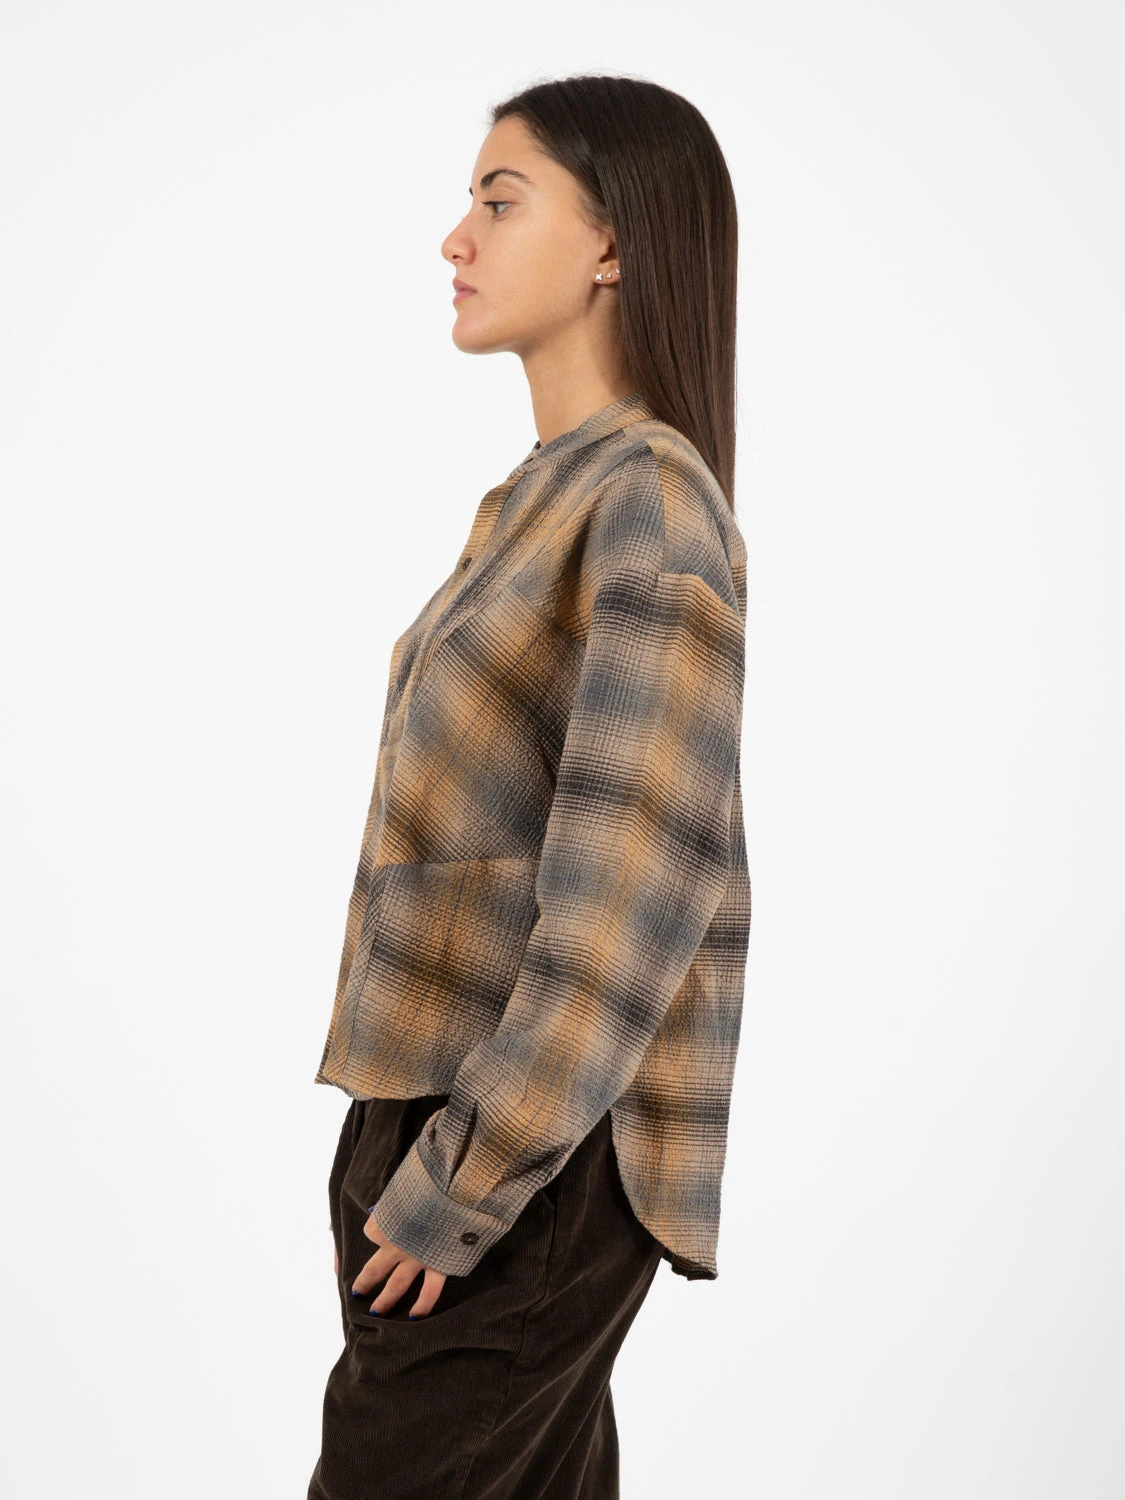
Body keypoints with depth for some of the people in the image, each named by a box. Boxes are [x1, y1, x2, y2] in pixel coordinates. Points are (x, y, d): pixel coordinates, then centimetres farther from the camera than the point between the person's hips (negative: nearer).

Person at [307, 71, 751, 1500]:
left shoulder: (650, 500, -15)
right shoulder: (550, 494, 12)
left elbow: (639, 882, -22)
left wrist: (458, 1185, -17)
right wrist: (418, 1153, 12)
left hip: (531, 1161, -8)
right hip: (449, 1104, 8)